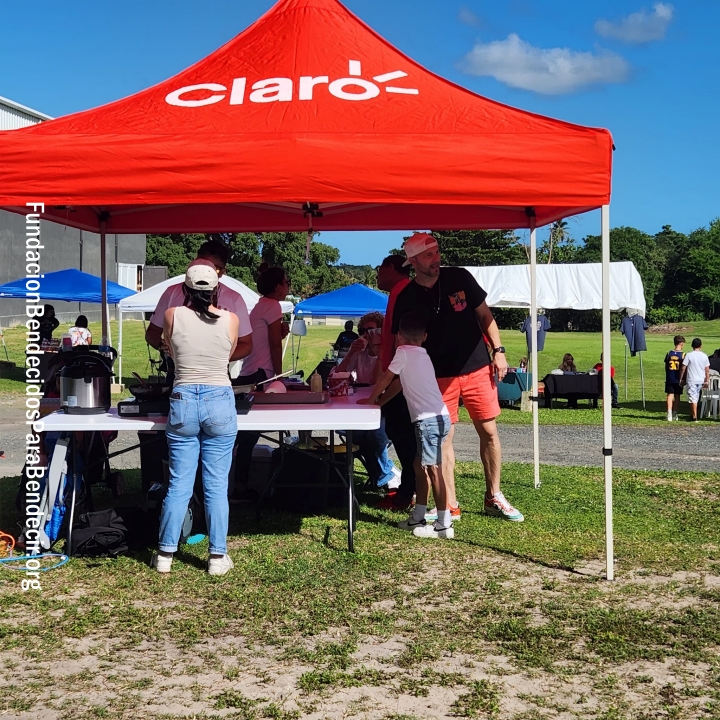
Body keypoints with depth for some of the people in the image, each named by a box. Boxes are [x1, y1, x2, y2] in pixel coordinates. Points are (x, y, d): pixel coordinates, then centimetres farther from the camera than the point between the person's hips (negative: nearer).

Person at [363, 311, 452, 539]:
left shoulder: (403, 352, -4)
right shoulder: (422, 355, 20)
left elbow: (385, 379, 3)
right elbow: (400, 383, 28)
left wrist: (371, 400, 15)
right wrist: (381, 402, 33)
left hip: (429, 419, -9)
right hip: (437, 417, 9)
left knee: (432, 469, -6)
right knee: (420, 466, 16)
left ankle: (444, 525, -5)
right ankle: (418, 518, 23)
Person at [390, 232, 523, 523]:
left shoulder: (460, 278, -2)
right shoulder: (406, 298, -5)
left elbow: (484, 314, 6)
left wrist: (498, 350, -2)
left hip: (477, 368, 1)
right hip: (438, 376, -1)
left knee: (489, 432, 4)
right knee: (443, 438, 1)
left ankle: (494, 498, 18)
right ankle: (449, 506, 11)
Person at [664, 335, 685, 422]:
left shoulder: (669, 354, 0)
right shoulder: (683, 355, -10)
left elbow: (666, 367, 6)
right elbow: (683, 368, -9)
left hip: (669, 379, 2)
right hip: (678, 379, -2)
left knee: (670, 395, 2)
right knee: (677, 396, 10)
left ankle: (669, 413, -13)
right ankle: (674, 414, 17)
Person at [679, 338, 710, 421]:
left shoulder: (689, 355, -8)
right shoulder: (704, 356, 2)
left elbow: (683, 368, -7)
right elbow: (707, 370, 3)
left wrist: (681, 379, 3)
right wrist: (707, 381, 9)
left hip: (691, 380, -4)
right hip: (701, 380, 4)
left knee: (693, 398, -2)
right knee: (696, 398, 16)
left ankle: (694, 416, -6)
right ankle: (693, 414, 24)